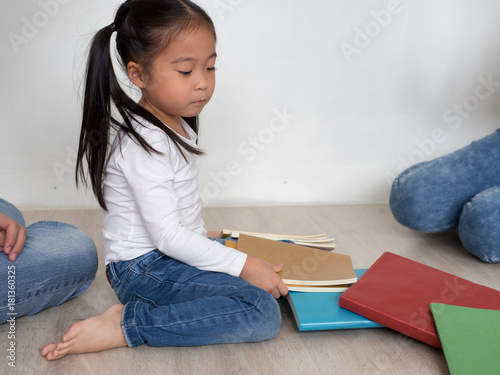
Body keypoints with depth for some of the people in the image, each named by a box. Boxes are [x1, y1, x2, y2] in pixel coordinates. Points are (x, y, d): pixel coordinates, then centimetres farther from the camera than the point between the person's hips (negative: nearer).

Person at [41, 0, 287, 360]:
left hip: (174, 252, 10)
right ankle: (126, 325, -16)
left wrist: (203, 238, 18)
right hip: (146, 267, -10)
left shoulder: (177, 125, 7)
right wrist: (242, 265, -22)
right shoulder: (145, 145, -23)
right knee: (262, 314, -22)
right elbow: (168, 236, -25)